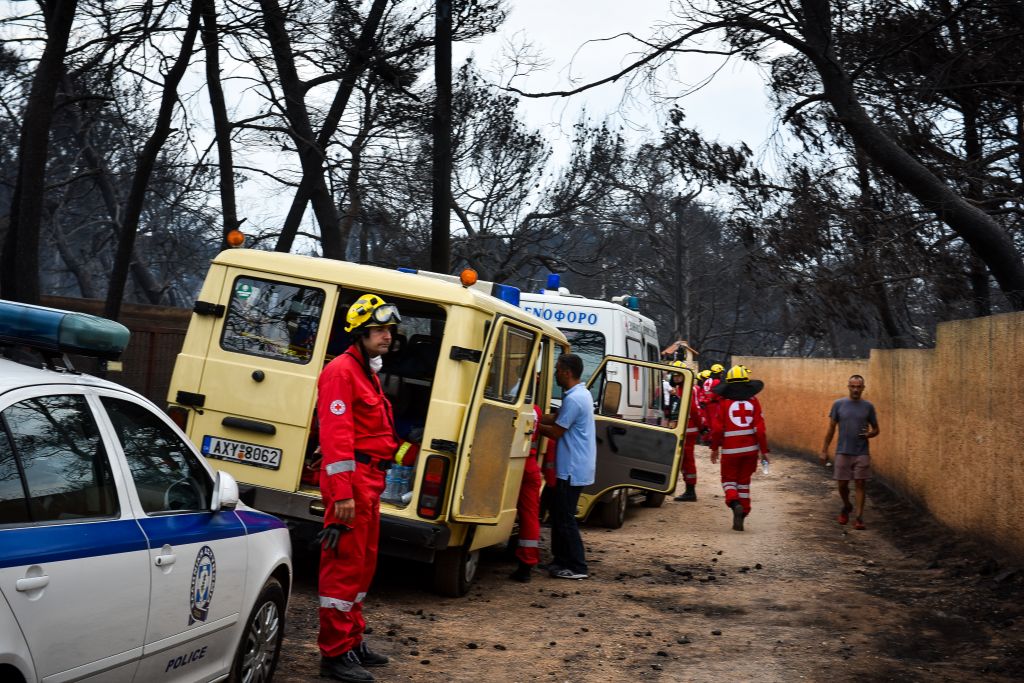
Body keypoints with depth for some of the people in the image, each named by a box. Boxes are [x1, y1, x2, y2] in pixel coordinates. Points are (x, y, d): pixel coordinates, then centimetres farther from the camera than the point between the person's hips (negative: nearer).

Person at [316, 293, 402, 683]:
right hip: (351, 478, -10)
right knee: (345, 565, -6)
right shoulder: (342, 371, -12)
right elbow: (336, 435, -20)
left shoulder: (368, 372, 19)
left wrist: (372, 482, 18)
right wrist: (342, 492, -26)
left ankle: (352, 641, 28)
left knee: (363, 564, 17)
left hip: (370, 479, 10)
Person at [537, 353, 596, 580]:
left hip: (573, 469, -10)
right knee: (559, 514, 16)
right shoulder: (581, 393, 12)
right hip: (574, 466, 10)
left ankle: (576, 567, 0)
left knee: (564, 518, -4)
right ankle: (562, 560, 23)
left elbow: (555, 432, -16)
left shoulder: (573, 399, -20)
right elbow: (557, 418, 15)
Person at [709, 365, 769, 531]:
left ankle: (735, 503, -17)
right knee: (744, 481, 14)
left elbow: (717, 428, -5)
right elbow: (760, 428, -3)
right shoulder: (753, 401, 0)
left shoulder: (724, 402, -5)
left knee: (729, 479, 12)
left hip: (730, 449, -2)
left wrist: (714, 448, 7)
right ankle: (741, 517, 14)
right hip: (750, 449, 2)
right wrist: (764, 450, 4)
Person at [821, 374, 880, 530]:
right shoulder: (838, 404, 1)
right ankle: (847, 507, 34)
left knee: (860, 484, -3)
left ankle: (859, 518, 3)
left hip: (862, 453, 0)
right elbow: (831, 429, 5)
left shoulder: (868, 406, 2)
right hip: (843, 452, 0)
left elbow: (876, 429, 10)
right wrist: (824, 450, 2)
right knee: (842, 484, 6)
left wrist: (870, 434, -14)